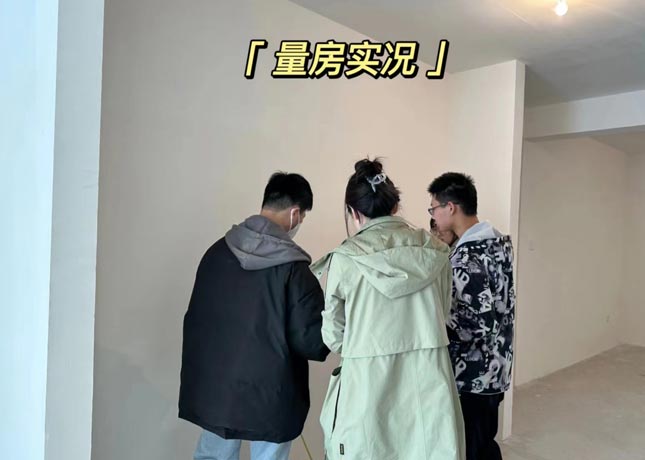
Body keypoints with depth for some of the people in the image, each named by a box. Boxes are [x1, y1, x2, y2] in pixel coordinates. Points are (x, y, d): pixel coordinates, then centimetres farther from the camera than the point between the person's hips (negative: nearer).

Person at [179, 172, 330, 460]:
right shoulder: (293, 268, -19)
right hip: (270, 396, -5)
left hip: (213, 388, 5)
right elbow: (311, 341, -16)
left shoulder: (217, 251, -3)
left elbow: (194, 318, 5)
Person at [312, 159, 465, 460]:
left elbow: (333, 339, -2)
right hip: (429, 388, 3)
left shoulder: (345, 259, -10)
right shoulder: (435, 251, 0)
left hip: (368, 389, -3)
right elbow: (441, 314, 11)